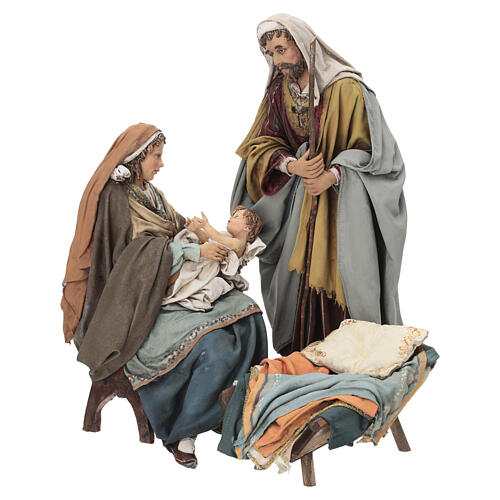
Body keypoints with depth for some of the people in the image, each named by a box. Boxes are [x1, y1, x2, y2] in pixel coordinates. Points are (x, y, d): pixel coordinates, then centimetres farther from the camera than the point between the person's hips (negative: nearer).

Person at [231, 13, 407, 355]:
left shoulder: (346, 88, -10)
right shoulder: (278, 91, 6)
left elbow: (369, 148, -8)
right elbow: (260, 144, 3)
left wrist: (331, 176, -21)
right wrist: (293, 165, -16)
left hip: (344, 198, -4)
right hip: (300, 195, 5)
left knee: (343, 278, -5)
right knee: (298, 273, 3)